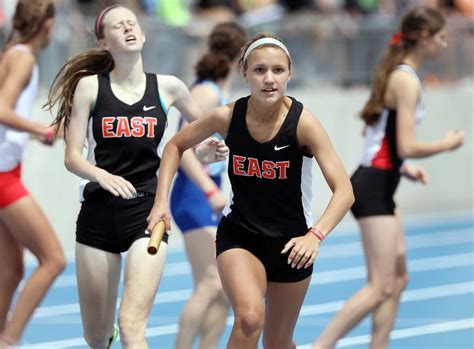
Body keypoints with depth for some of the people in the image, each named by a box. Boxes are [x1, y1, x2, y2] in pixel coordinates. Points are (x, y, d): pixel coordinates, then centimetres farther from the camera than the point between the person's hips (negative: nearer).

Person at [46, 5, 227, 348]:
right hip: (99, 213, 1)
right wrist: (103, 176, -24)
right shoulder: (90, 86, 0)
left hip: (147, 214, -1)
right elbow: (73, 156, -4)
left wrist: (212, 148, 5)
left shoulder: (167, 87, 4)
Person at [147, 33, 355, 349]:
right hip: (239, 236, 0)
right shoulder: (227, 117, -13)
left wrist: (315, 235, -41)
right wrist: (162, 200, -5)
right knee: (249, 317, -29)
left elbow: (344, 191, -25)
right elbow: (176, 146, 6)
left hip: (291, 243, 0)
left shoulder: (303, 122, -20)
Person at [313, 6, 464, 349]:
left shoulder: (397, 74, 13)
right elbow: (407, 146, -21)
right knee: (380, 287, -9)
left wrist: (404, 167, 12)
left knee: (397, 280, 12)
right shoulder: (407, 80, -16)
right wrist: (448, 144, -6)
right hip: (374, 188, -10)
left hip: (378, 184, 10)